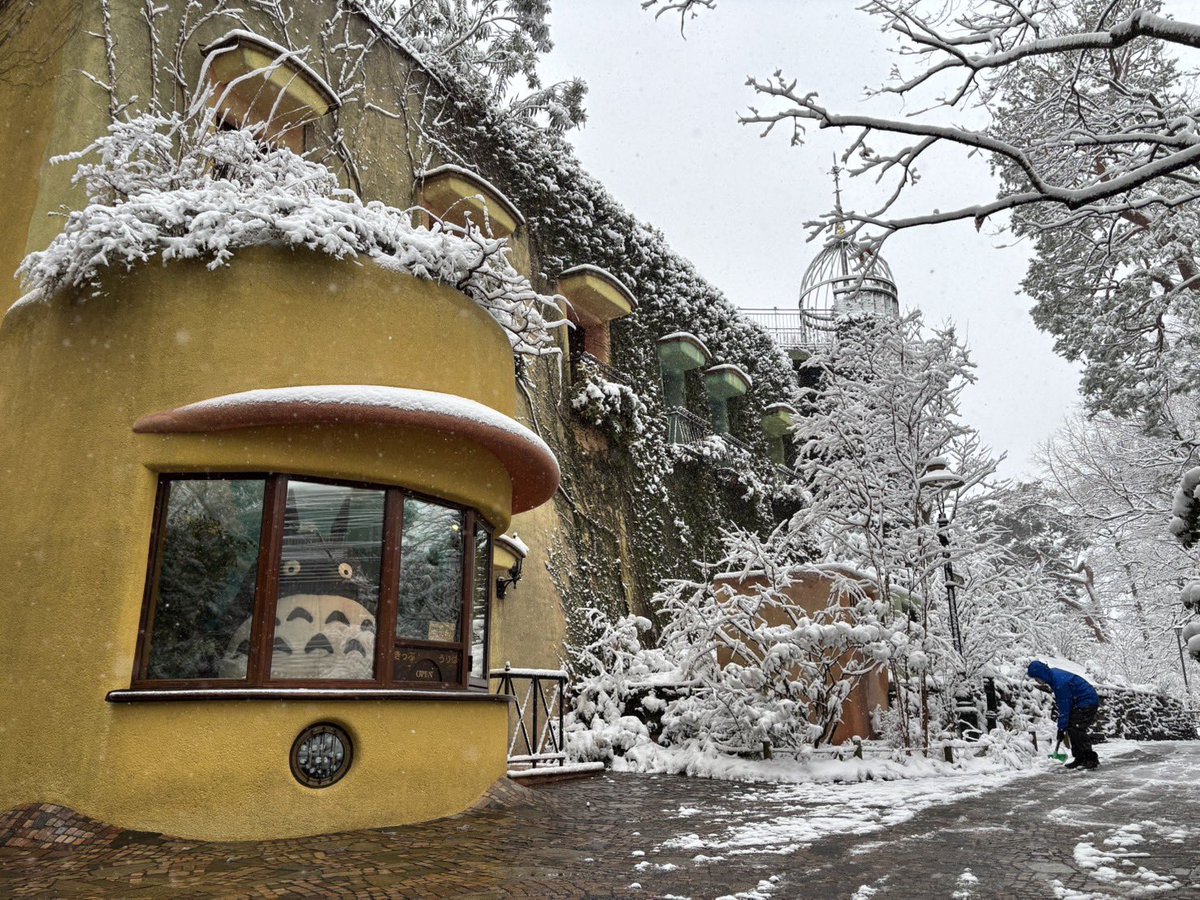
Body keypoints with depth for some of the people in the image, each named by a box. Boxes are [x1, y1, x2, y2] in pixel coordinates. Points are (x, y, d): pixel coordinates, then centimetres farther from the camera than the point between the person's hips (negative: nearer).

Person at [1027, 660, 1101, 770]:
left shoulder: (1060, 683, -29)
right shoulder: (1053, 674, 1)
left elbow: (1064, 708, -23)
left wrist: (1061, 728, -15)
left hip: (1088, 702, -10)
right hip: (1080, 703, 10)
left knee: (1077, 730, -15)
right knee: (1071, 729, 7)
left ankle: (1091, 759, -10)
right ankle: (1080, 758, 13)